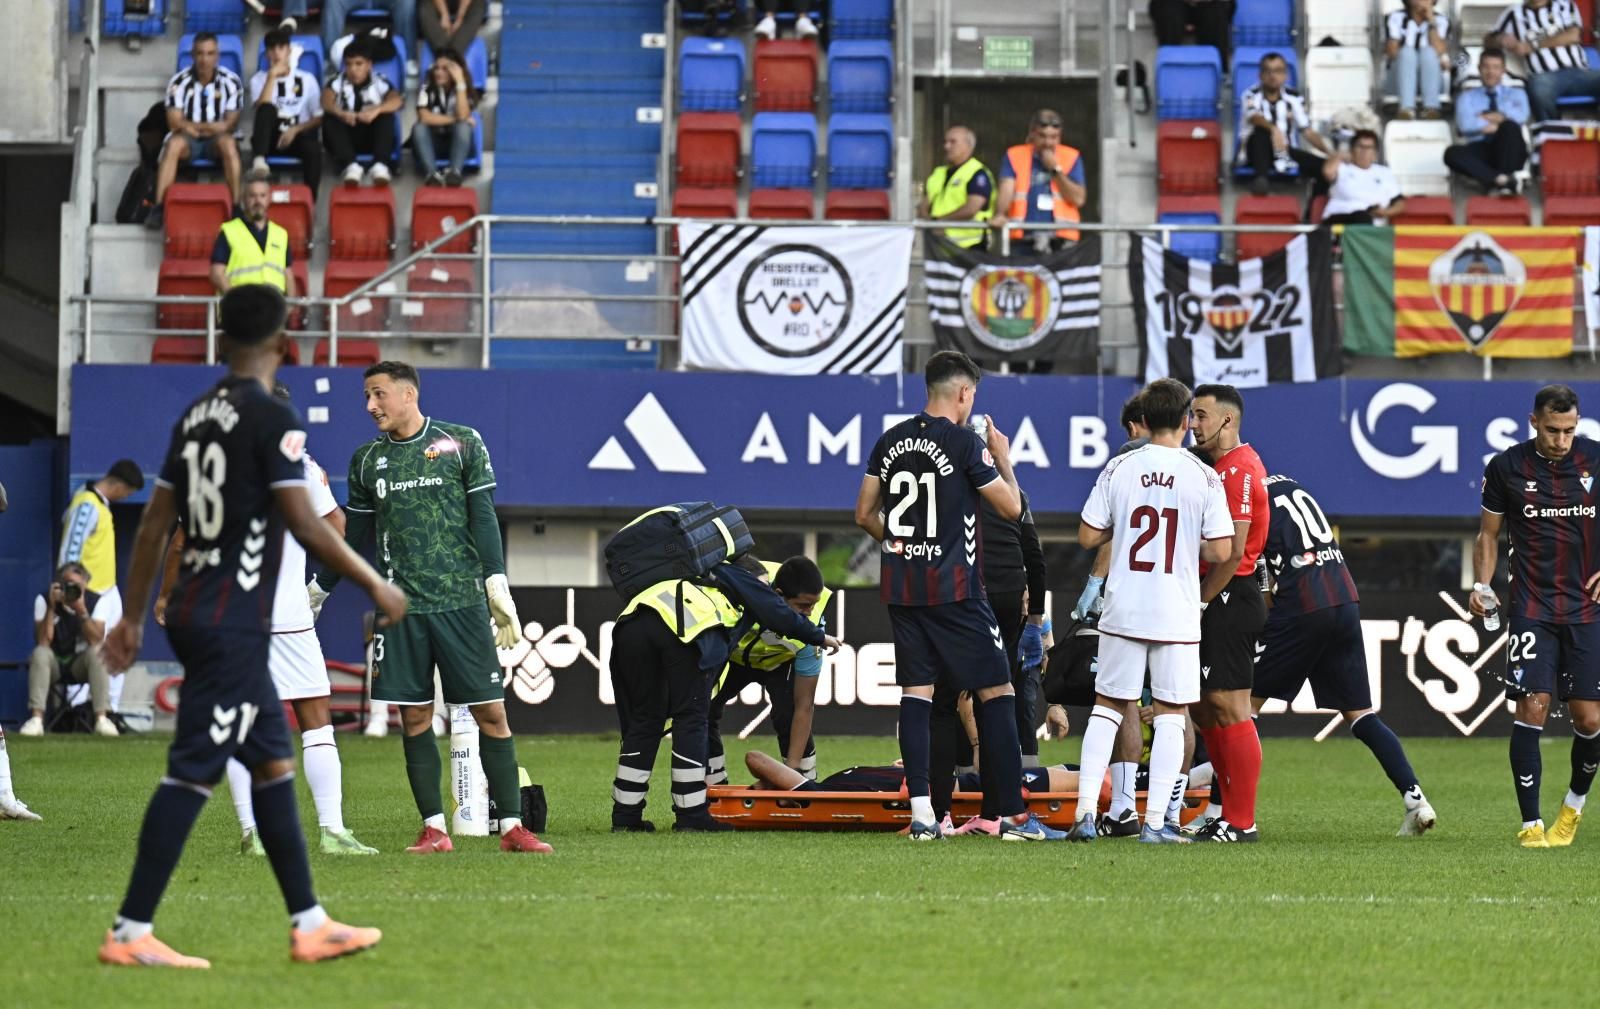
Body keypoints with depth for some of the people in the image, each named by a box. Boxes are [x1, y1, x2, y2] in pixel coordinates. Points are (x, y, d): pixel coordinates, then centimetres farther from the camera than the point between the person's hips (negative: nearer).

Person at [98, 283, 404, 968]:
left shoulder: (195, 416, 11)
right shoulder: (273, 418, -12)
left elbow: (153, 527, 13)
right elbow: (306, 527, -16)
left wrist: (132, 618, 18)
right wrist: (376, 585, -5)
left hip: (193, 613, 9)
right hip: (233, 623, -9)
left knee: (274, 762, 13)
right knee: (192, 773, -7)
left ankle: (308, 925, 17)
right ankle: (130, 933, -8)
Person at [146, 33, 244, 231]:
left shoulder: (231, 81, -4)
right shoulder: (179, 82, -5)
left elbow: (231, 124, -4)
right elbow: (175, 123, -8)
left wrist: (195, 126, -18)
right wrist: (211, 126, -19)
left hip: (216, 140, 0)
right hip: (188, 140, 0)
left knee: (228, 143, -35)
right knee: (174, 144, -34)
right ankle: (159, 207, -38)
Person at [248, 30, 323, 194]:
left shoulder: (307, 79, 8)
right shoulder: (259, 79, 8)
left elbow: (319, 118, 6)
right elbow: (261, 107, -12)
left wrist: (295, 130, -10)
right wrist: (272, 76, -12)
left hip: (297, 137, 0)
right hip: (268, 140, 0)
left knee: (312, 146, -35)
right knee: (267, 109, -31)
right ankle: (259, 160, -48)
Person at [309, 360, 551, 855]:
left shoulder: (462, 444, 2)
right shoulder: (367, 460, 11)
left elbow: (483, 518, 1)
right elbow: (354, 537, 20)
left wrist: (498, 587, -6)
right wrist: (316, 591, 21)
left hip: (462, 602, -3)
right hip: (402, 606, 3)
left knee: (491, 713, -4)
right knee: (414, 720, 0)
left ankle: (511, 826, -1)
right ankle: (434, 828, 6)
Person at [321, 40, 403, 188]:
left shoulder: (379, 82, 0)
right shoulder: (338, 82, 2)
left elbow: (397, 100, -19)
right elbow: (326, 101, -18)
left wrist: (376, 110, -41)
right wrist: (342, 113, -41)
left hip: (371, 137, -1)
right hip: (346, 137, 1)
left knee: (387, 116, -26)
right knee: (329, 118, -26)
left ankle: (380, 166, -45)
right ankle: (350, 166, -45)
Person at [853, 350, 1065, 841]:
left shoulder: (890, 442, 8)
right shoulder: (964, 442, -11)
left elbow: (865, 514, 13)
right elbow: (1011, 507, -5)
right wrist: (1003, 457, 10)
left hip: (901, 587, 6)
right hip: (952, 588, -6)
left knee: (916, 691, 7)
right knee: (996, 691, 0)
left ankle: (921, 813, 0)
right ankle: (1013, 814, -2)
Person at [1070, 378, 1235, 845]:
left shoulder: (1119, 469, -1)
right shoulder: (1203, 477, -6)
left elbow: (1088, 536, 1)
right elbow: (1220, 550, -7)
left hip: (1123, 611, 2)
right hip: (1176, 613, -2)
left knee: (1107, 706, 11)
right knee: (1171, 715, 6)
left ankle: (1086, 811, 3)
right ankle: (1155, 822, 1)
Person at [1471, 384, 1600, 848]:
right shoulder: (1505, 467, -1)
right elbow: (1488, 534, 11)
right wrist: (1482, 584, -2)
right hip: (1532, 609, -1)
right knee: (1532, 705, -12)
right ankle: (1531, 823, -6)